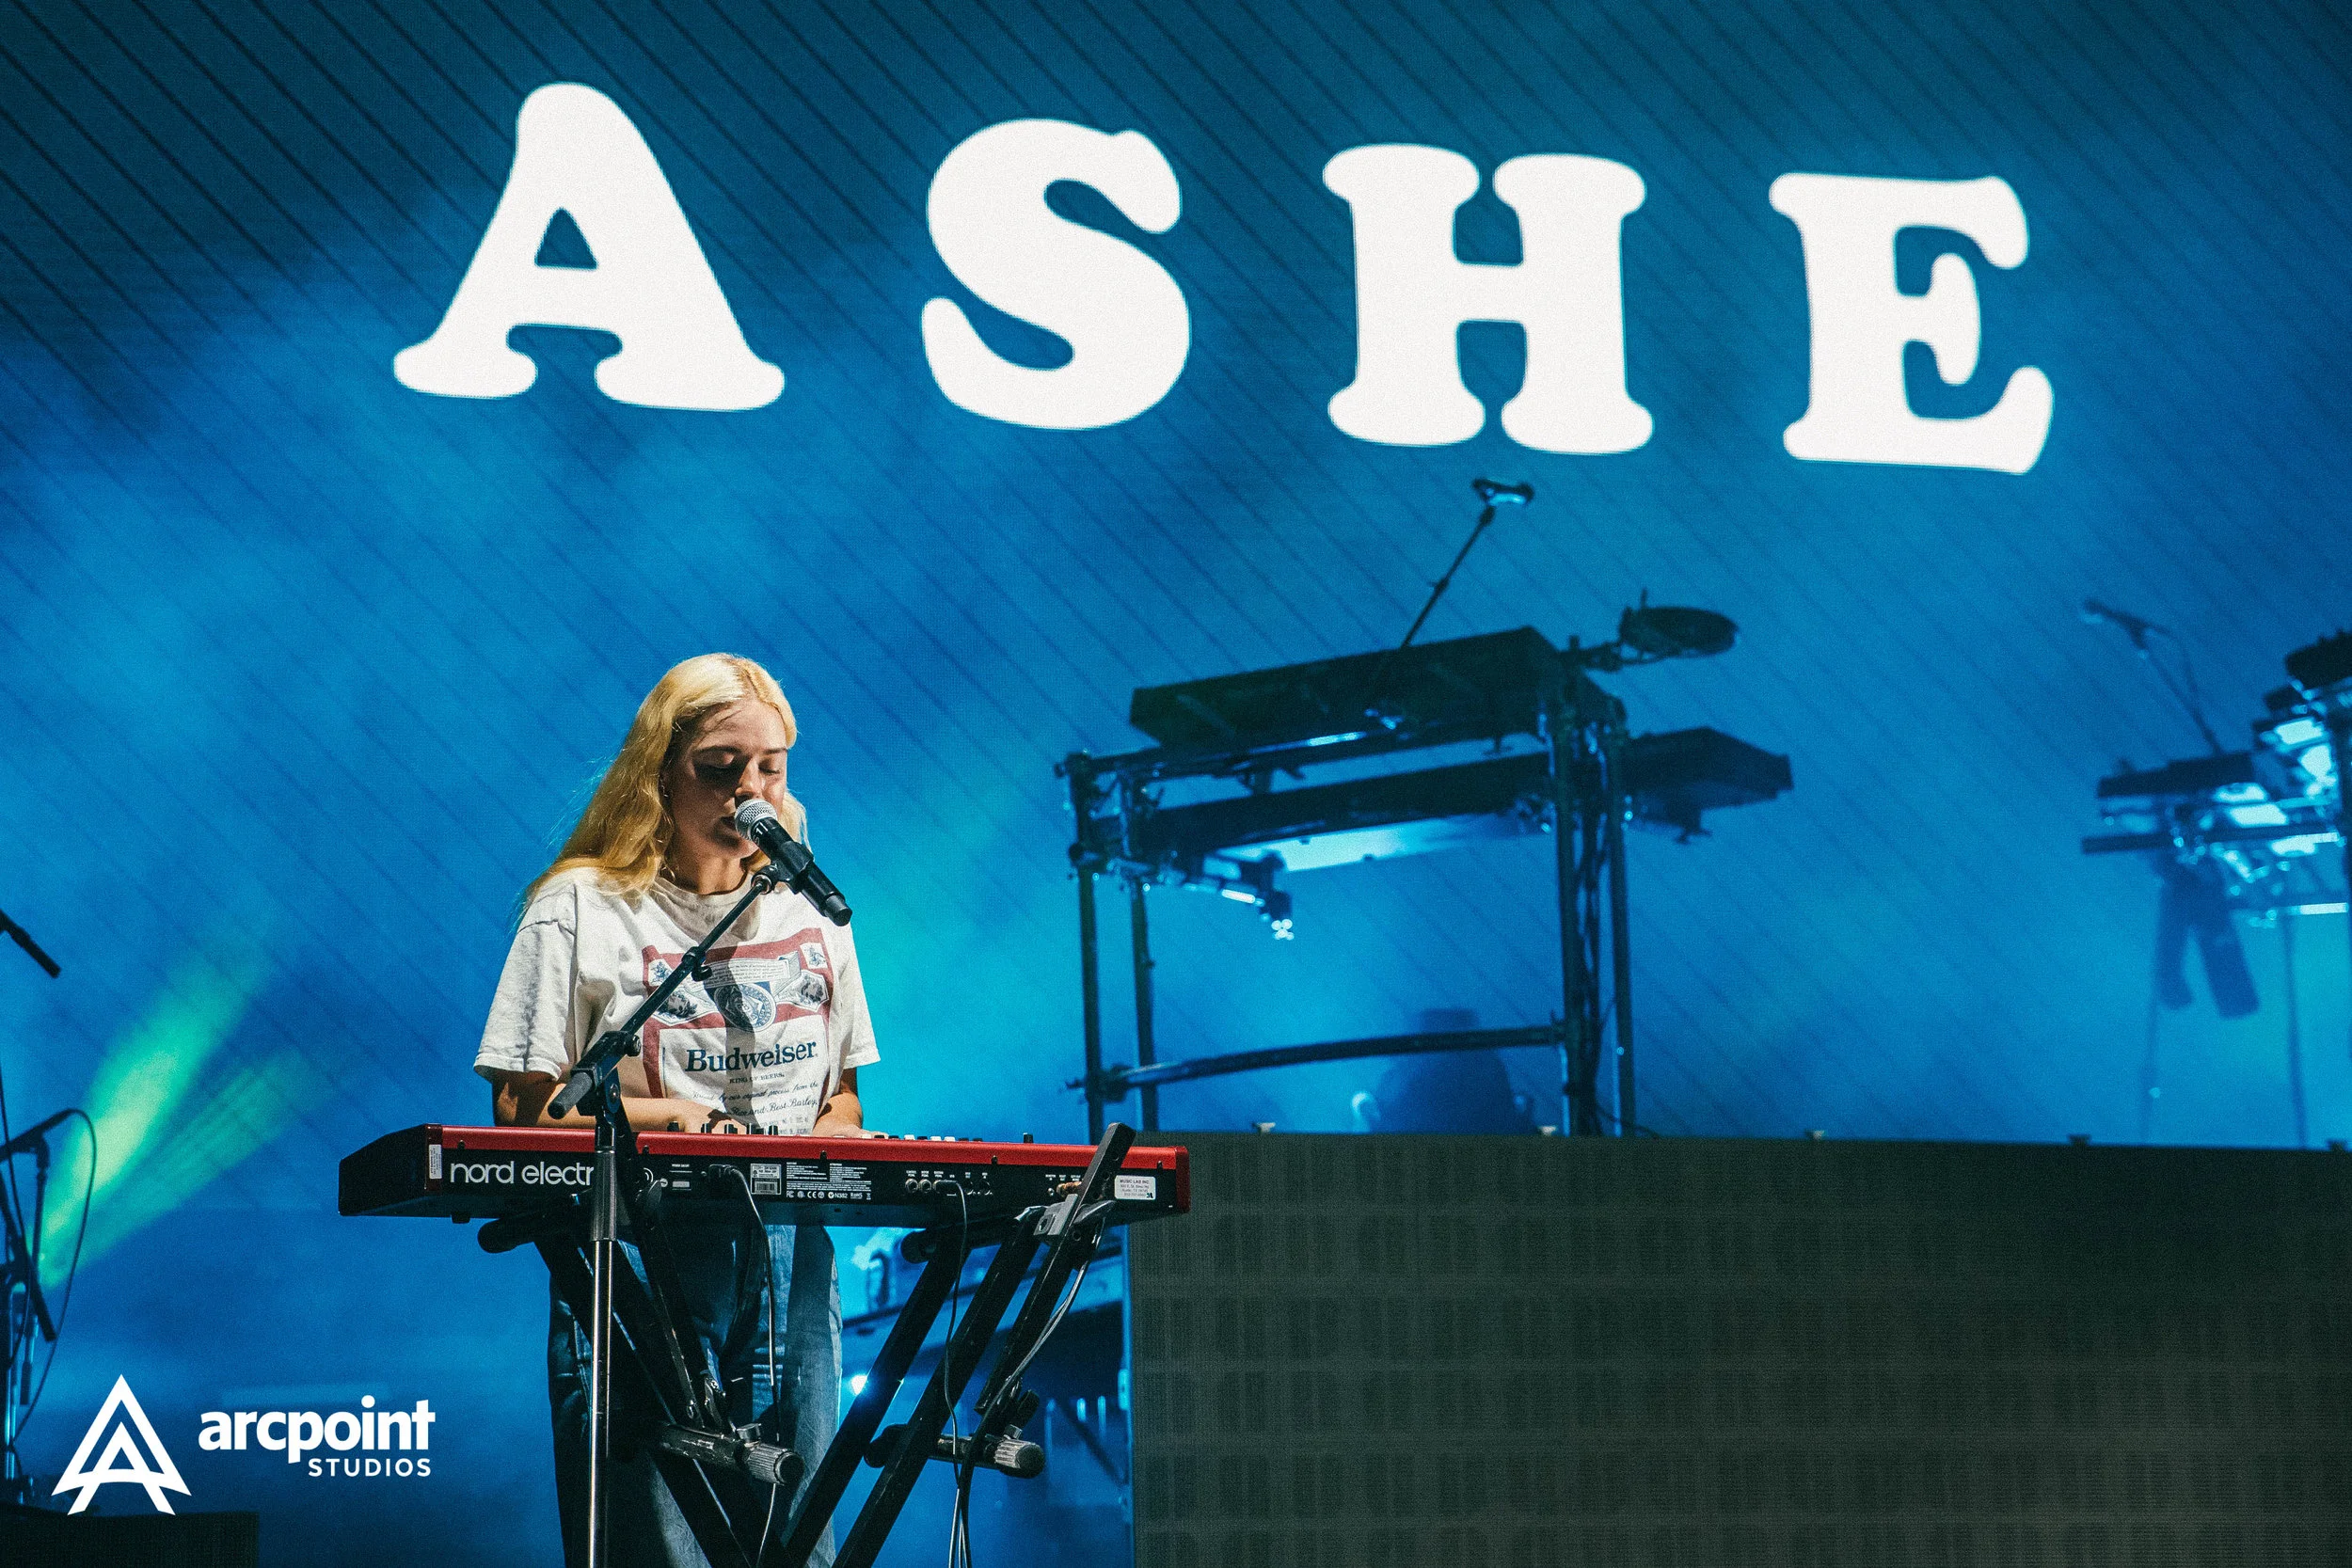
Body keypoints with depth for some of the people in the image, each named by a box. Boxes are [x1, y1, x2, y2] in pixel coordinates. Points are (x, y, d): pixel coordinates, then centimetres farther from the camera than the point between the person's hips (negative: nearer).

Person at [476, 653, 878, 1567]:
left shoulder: (809, 911, 15)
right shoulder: (581, 910, 1)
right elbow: (520, 1110, -2)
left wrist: (827, 1148, -4)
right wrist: (662, 1116, -17)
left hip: (788, 1256, 4)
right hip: (638, 1259, -4)